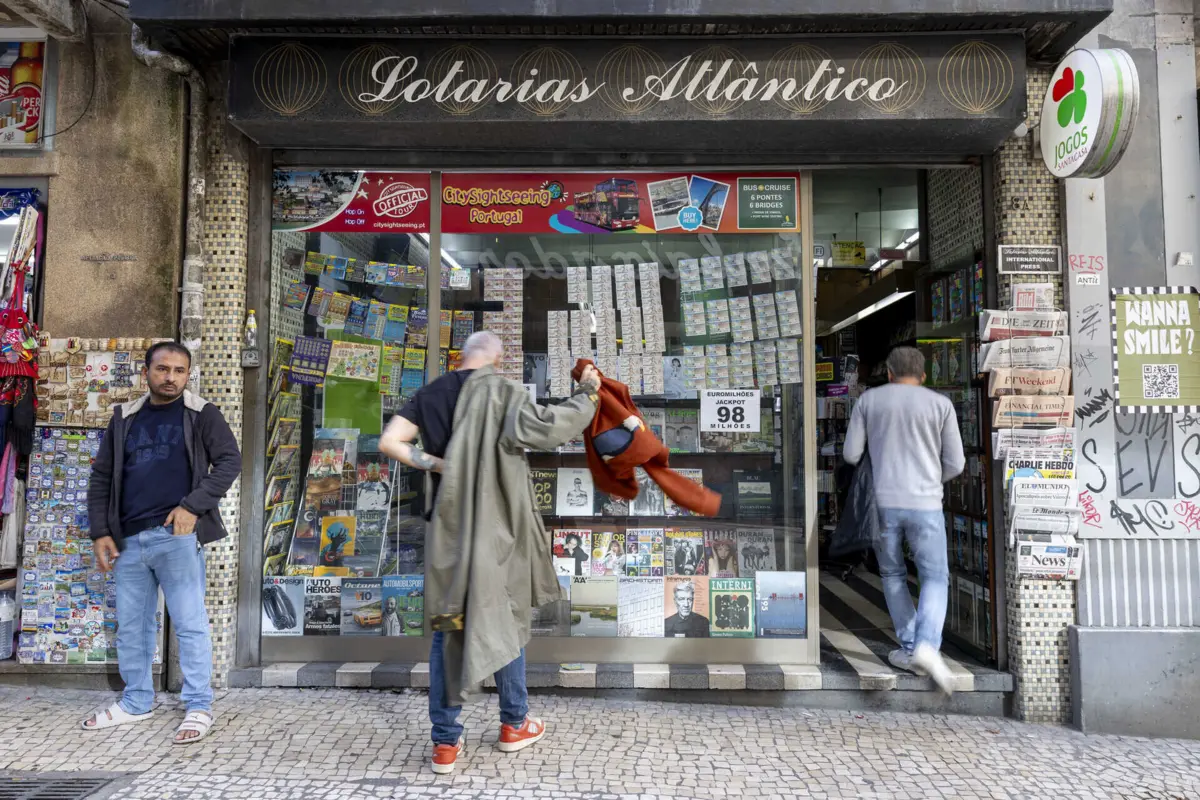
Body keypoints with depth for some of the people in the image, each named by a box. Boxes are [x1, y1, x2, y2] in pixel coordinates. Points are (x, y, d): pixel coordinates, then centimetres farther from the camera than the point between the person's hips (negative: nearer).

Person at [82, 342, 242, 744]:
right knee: (130, 627, 14)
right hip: (128, 540, 5)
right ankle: (135, 703, 29)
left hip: (176, 536, -5)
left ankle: (199, 708, 6)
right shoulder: (124, 418, 14)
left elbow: (229, 460, -5)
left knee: (190, 624, -2)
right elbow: (101, 478, 16)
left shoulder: (201, 415, 3)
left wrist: (193, 506, -15)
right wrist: (100, 532, 7)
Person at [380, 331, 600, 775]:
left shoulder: (430, 394, 3)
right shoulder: (502, 392, -11)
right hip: (495, 526, -3)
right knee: (505, 621, 14)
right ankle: (515, 724, 30)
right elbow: (545, 428, -20)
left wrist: (434, 464, -2)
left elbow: (389, 443, -4)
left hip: (447, 526, 3)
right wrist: (587, 394, -6)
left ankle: (446, 742, 16)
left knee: (447, 628, 12)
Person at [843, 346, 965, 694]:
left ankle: (909, 648, 15)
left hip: (882, 504, 1)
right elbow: (955, 463, 3)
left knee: (893, 575, 17)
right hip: (925, 505, -1)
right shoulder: (941, 404, 2)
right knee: (935, 578, 9)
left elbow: (851, 454, 2)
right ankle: (927, 644, -11)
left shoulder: (868, 400, 4)